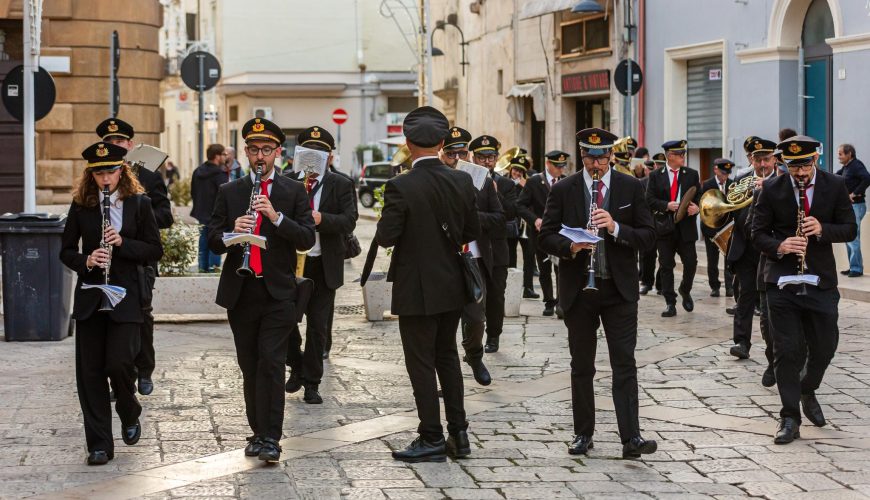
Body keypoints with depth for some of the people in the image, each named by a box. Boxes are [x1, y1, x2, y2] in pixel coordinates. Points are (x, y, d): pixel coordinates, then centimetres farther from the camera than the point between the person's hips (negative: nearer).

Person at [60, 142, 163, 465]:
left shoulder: (138, 204, 1)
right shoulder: (81, 206, 5)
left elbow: (155, 250, 0)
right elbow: (66, 251, 7)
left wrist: (123, 243, -15)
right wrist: (85, 261, -13)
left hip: (125, 296, -2)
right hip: (90, 296, 2)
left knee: (119, 363, -13)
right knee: (89, 371, 1)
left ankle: (130, 415, 19)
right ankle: (99, 444, 9)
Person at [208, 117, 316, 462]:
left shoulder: (294, 192, 5)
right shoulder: (228, 193, 10)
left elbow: (307, 239, -4)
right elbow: (213, 241, 5)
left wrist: (276, 216, -19)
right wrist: (232, 232, -17)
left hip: (278, 292, -2)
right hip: (240, 292, 3)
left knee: (271, 363, -11)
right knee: (249, 366, 8)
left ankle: (270, 437, -11)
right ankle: (258, 430, 19)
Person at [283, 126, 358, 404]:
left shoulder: (340, 186, 2)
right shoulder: (286, 182, 5)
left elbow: (349, 221, -10)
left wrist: (321, 219, -27)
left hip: (323, 266, -1)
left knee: (317, 326, 4)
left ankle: (312, 383, 14)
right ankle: (296, 368, 26)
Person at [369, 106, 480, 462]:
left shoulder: (400, 187, -18)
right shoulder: (462, 182, -3)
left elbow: (386, 237, -18)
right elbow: (472, 232, 4)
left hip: (416, 289, -5)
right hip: (453, 285, 6)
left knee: (421, 363, 4)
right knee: (447, 355, 19)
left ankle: (432, 439, 8)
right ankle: (458, 433, 21)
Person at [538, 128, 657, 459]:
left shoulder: (630, 187, 2)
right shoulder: (563, 190, 1)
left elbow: (648, 236, -1)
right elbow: (547, 236, 0)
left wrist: (615, 228, -19)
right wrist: (570, 246, -21)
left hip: (620, 289, -1)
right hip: (578, 290, 1)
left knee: (625, 364, -5)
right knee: (581, 366, 9)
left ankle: (631, 438, -8)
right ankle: (583, 434, 18)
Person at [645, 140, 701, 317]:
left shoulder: (692, 174, 7)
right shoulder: (656, 176, 3)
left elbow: (699, 196, 6)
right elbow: (650, 199, -2)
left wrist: (696, 207, -16)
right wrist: (667, 206, -17)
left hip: (686, 226, 1)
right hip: (665, 227, -1)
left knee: (691, 262, -4)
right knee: (666, 266, 2)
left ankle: (685, 291, 24)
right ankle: (670, 303, 7)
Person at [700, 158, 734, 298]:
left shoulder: (732, 185, 4)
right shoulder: (707, 185, -1)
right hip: (711, 227, -1)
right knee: (712, 260, 7)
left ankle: (730, 286, -5)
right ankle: (714, 287, 17)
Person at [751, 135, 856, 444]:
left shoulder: (835, 186, -1)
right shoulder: (772, 189, -3)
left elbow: (849, 230, 1)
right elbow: (759, 234, 0)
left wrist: (822, 230, -19)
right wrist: (779, 246, -21)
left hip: (821, 279, 1)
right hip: (782, 279, -1)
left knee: (824, 346, 6)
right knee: (787, 350, -2)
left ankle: (807, 391, 36)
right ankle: (790, 417, 4)